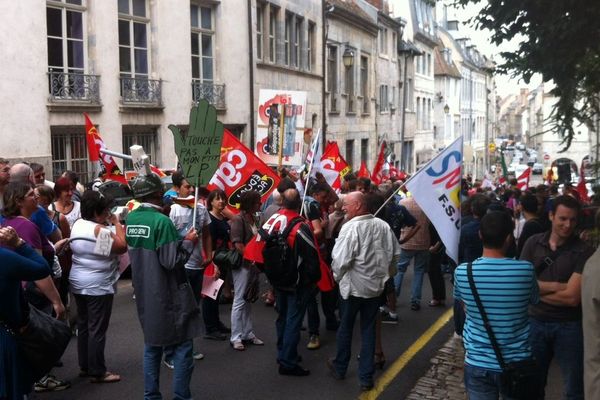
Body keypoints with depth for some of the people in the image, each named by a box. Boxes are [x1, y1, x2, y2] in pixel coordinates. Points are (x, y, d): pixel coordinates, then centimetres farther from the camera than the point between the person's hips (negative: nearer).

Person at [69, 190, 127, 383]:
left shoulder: (77, 224, 5)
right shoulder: (99, 229, -21)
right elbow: (122, 247, -18)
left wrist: (111, 224, 7)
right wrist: (117, 224, -9)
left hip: (78, 283, 9)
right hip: (98, 286, -9)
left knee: (83, 326, 16)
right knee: (97, 330, -1)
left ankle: (85, 367, 26)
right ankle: (98, 372, 6)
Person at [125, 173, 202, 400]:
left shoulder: (130, 218, 3)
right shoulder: (162, 221, -20)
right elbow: (171, 262, -21)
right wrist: (188, 242, -7)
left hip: (144, 294, 7)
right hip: (167, 296, -7)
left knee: (152, 345, 17)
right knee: (182, 346, 4)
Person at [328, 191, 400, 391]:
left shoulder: (351, 227, -20)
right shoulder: (383, 225, -2)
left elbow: (341, 259, -21)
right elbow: (395, 253, 6)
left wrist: (337, 276, -2)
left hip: (353, 285, -4)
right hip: (376, 285, 4)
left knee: (345, 327, 15)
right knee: (368, 329, 12)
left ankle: (340, 367, 33)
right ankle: (366, 377, 16)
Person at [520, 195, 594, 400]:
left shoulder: (584, 251, -12)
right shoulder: (533, 243, -3)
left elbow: (572, 297, -17)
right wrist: (557, 286, -15)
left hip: (569, 326, -2)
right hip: (535, 321, 2)